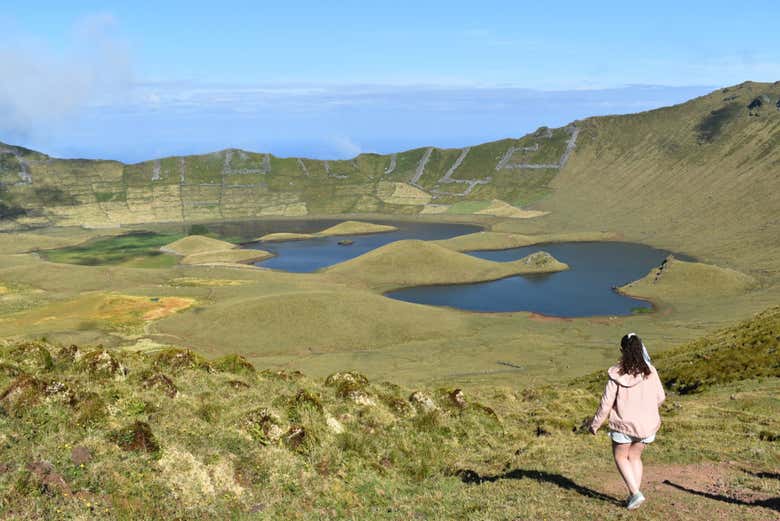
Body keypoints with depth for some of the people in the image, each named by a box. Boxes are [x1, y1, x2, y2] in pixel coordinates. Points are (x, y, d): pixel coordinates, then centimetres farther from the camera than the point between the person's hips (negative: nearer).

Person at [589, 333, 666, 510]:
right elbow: (660, 397, 3)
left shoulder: (617, 374, -18)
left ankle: (635, 493, 3)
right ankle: (634, 495, 21)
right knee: (635, 457, 22)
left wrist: (595, 424, 1)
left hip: (624, 424, -4)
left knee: (621, 457, 16)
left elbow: (606, 403, -12)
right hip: (646, 425, 4)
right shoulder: (650, 372, -8)